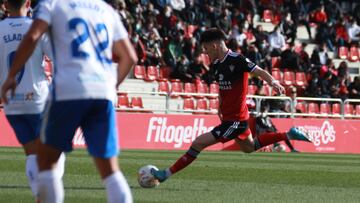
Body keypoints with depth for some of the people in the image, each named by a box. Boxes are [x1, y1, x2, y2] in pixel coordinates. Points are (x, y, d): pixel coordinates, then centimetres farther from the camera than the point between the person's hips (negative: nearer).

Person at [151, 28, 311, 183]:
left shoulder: (236, 60, -20)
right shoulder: (216, 65, 6)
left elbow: (260, 72, -24)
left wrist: (273, 82, -42)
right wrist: (220, 107, 13)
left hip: (235, 120, -10)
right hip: (228, 117, 10)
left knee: (199, 143, -12)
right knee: (249, 147, 30)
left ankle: (167, 174, -3)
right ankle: (288, 135, 33)